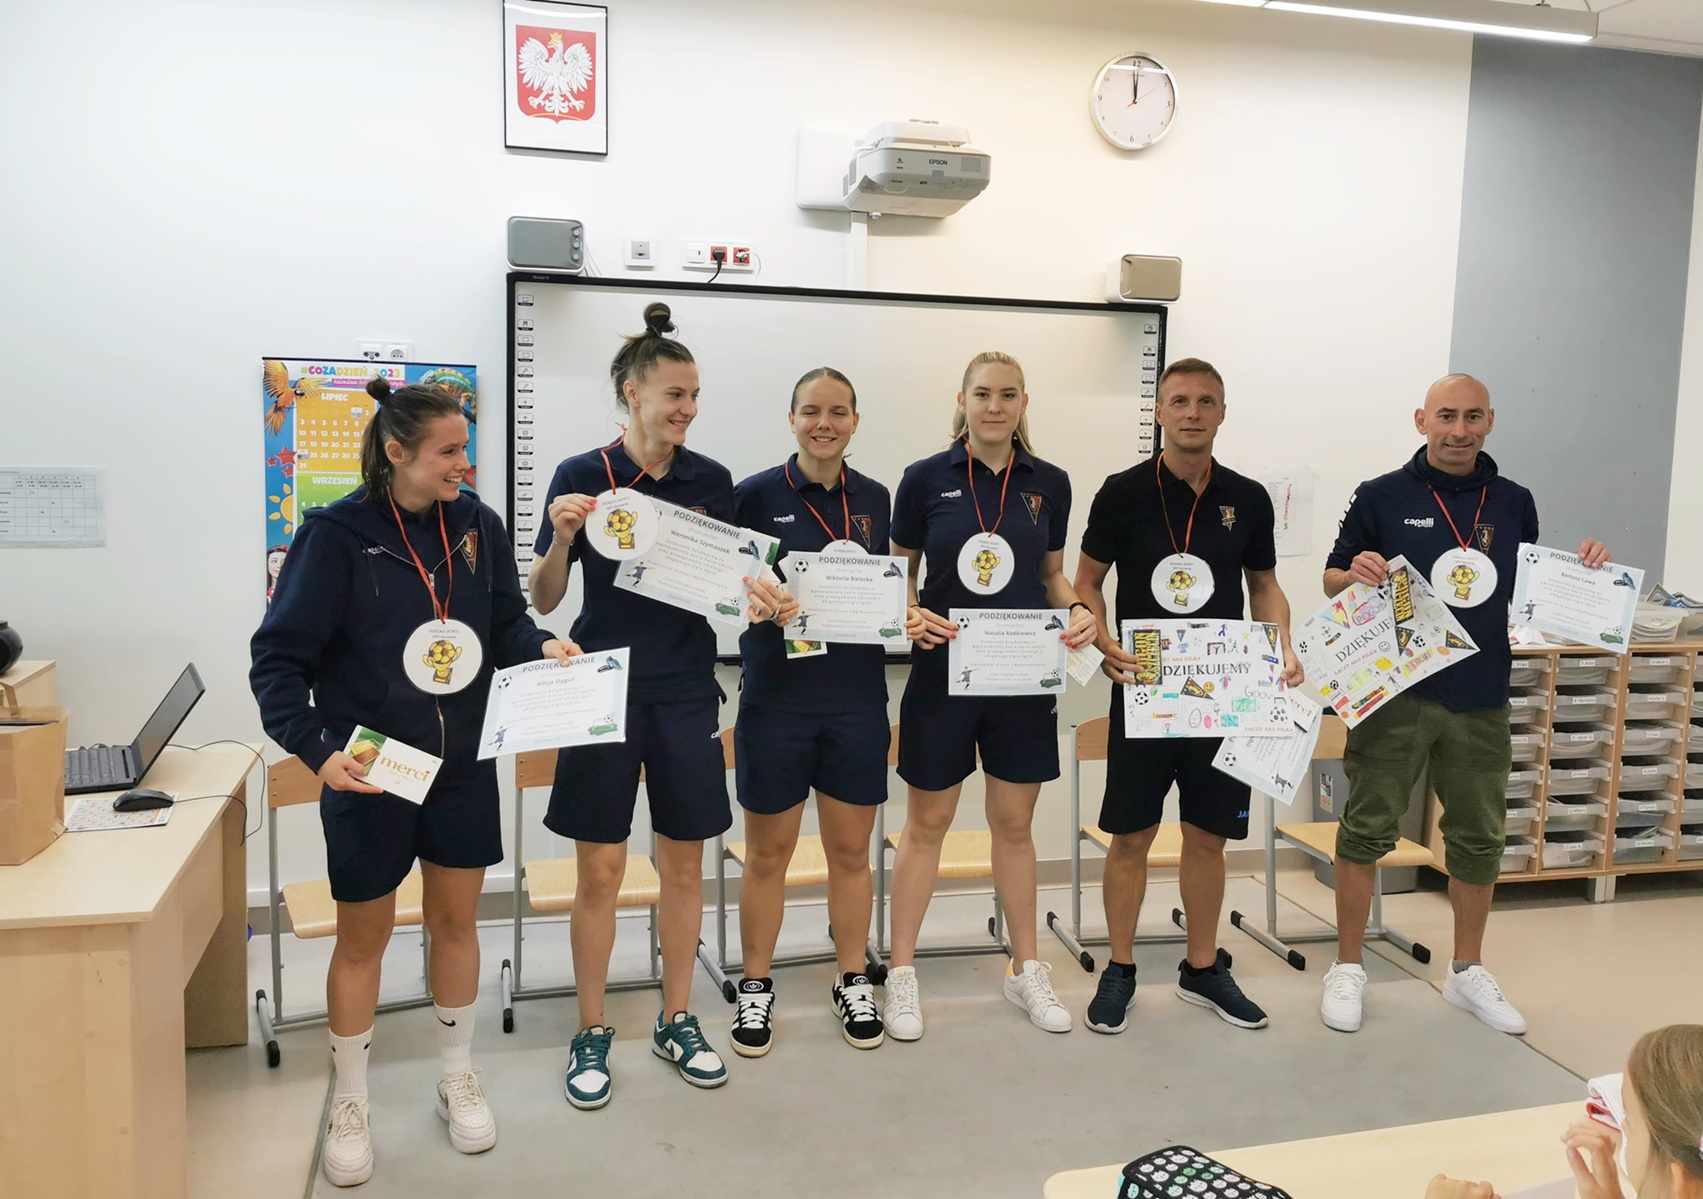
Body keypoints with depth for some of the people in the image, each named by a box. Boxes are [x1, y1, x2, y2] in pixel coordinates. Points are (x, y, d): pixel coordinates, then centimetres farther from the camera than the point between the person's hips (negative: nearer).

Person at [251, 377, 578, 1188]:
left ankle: (458, 1081, 36)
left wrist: (543, 646, -16)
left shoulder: (477, 524, -3)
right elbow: (277, 659, -15)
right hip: (369, 772, -4)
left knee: (456, 919, 16)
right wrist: (314, 750, -27)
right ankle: (349, 1104, 32)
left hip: (463, 765, 4)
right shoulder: (336, 535, -16)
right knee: (364, 935, 11)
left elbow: (505, 621, 6)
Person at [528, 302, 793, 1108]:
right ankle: (591, 1034, 22)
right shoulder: (581, 476, -5)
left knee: (684, 862, 11)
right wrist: (562, 537, -22)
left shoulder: (711, 482, 3)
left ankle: (677, 1022, 28)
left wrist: (761, 599, -12)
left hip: (686, 692, 3)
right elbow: (544, 600, -4)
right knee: (600, 869, 5)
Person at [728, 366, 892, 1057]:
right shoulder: (755, 495, -3)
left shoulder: (874, 499, 7)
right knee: (768, 853, 9)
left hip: (857, 695, 3)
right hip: (777, 695, -2)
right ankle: (756, 988, 26)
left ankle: (852, 982, 29)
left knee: (851, 850, 12)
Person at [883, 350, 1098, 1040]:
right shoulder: (926, 479, -4)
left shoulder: (1049, 484, 3)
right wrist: (911, 616, -17)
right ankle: (901, 971, 21)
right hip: (943, 671, -2)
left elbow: (1052, 575, 12)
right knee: (927, 823, 7)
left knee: (1015, 824, 13)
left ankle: (1026, 969, 28)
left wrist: (1077, 610, -8)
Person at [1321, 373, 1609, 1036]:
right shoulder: (1381, 496, -2)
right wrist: (1356, 574, -20)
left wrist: (1580, 570, 0)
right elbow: (1332, 579, 2)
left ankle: (1468, 971, 31)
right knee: (1366, 828, 1)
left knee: (1479, 837, 13)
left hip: (1481, 698, 4)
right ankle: (1347, 969, 15)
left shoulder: (1515, 503, 9)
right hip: (1394, 692, -4)